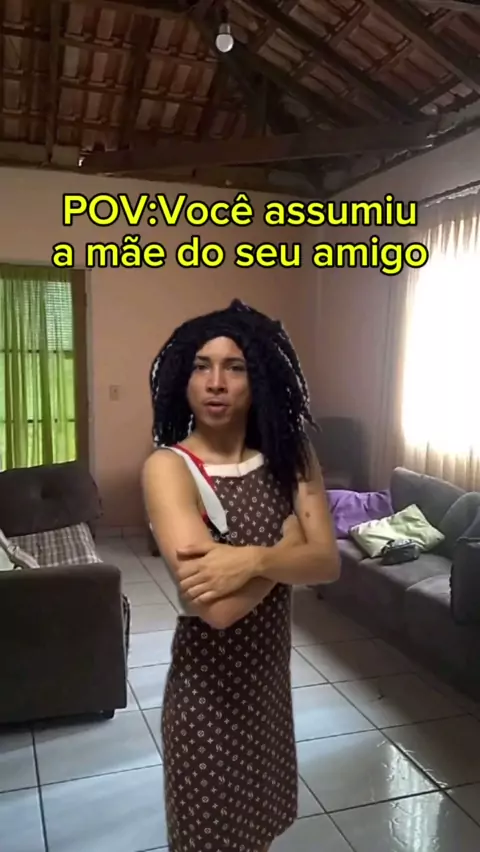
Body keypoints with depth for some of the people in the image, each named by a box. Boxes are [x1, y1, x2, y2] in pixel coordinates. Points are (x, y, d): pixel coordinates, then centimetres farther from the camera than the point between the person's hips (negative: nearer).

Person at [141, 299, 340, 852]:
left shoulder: (290, 456, -5)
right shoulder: (167, 467, -22)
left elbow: (327, 563, -14)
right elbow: (218, 605, -31)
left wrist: (254, 558, -31)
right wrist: (289, 541, -18)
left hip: (271, 671, 5)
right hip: (209, 683, -5)